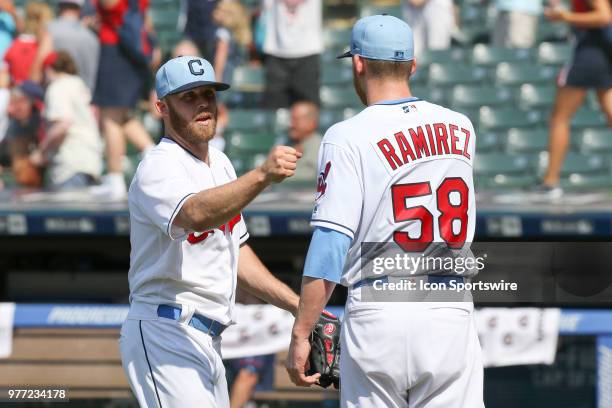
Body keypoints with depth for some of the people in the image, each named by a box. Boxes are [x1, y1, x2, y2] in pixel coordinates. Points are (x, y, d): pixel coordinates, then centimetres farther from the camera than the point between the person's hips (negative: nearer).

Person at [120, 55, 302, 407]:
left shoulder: (219, 163, 16)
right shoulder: (159, 168, -14)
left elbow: (235, 250, 23)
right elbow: (197, 215, -37)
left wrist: (298, 305, 16)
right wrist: (262, 176, -50)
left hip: (207, 341, 10)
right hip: (166, 335, -10)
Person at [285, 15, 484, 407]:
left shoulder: (349, 137, -6)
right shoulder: (460, 129, 8)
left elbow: (330, 243, -12)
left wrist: (301, 334, -10)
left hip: (379, 316, -3)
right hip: (451, 315, 3)